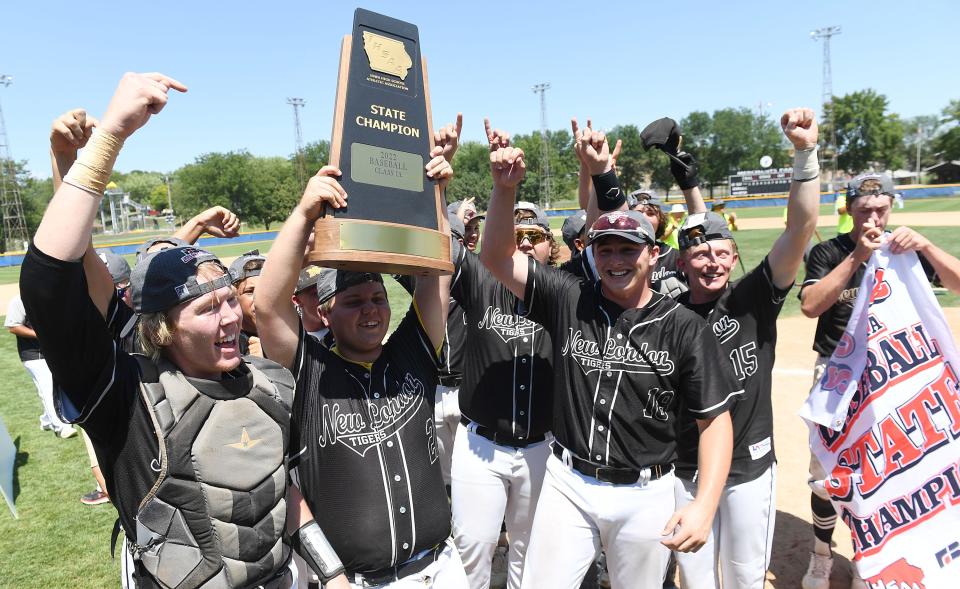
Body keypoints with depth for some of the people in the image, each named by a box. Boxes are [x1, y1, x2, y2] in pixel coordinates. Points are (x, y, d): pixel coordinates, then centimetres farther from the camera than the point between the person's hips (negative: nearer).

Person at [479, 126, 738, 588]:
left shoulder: (684, 328, -9)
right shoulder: (568, 301, -5)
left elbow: (716, 418, -6)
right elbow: (497, 257, -9)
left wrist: (704, 506, -16)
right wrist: (505, 188, -24)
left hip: (645, 494, 0)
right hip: (567, 485, 1)